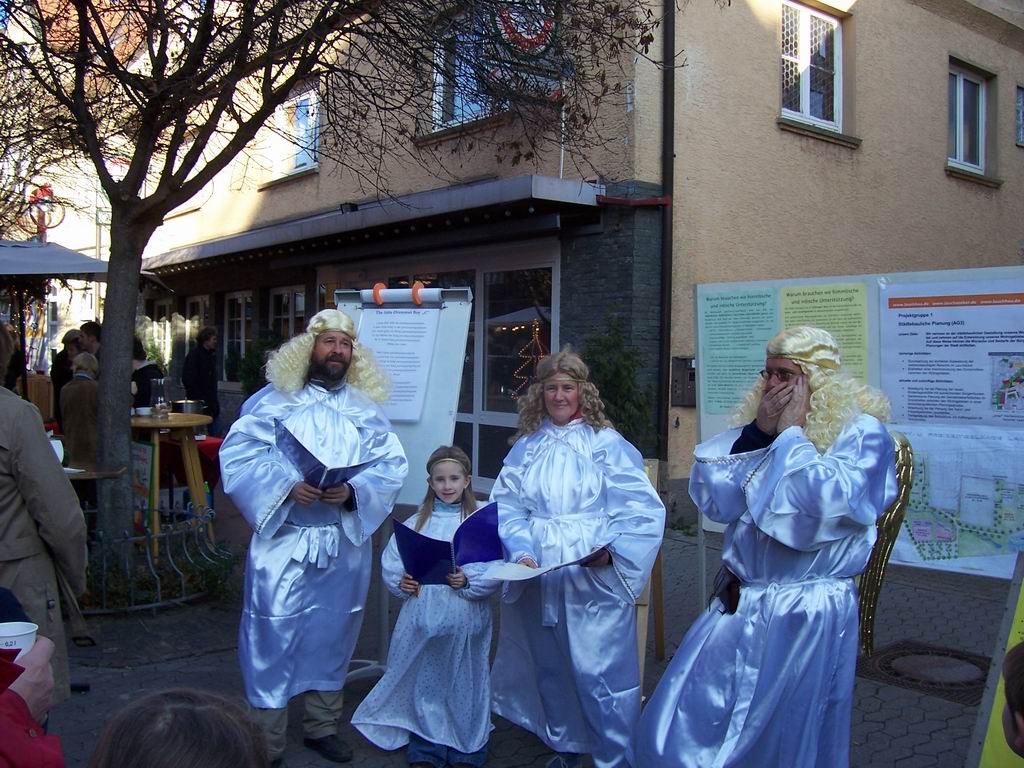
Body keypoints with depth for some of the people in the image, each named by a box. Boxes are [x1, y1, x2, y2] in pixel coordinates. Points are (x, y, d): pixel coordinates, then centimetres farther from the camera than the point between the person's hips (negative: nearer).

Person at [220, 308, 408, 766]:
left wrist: (353, 491, -18)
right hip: (283, 539, -3)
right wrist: (286, 487, -21)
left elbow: (392, 466, 0)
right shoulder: (273, 401, 0)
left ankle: (322, 727, 31)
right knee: (273, 636, -1)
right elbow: (238, 456, -7)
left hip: (346, 541, 3)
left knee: (332, 635, 13)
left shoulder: (367, 409, 7)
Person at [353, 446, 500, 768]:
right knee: (423, 681, 11)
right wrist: (400, 581, -11)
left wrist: (469, 580, -22)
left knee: (463, 681, 7)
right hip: (422, 617, 2)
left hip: (464, 619, -2)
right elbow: (389, 560, 7)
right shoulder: (417, 522, 8)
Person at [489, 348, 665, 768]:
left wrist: (613, 550, -20)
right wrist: (522, 552, -14)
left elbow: (643, 510, -8)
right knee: (550, 668, 16)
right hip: (540, 580, 4)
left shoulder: (607, 444, -4)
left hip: (595, 580, -4)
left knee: (600, 672, -3)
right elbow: (507, 509, 2)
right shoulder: (526, 447, 7)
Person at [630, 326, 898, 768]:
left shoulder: (862, 433, -9)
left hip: (808, 616, -5)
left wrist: (792, 433, -17)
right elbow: (711, 498, -2)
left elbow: (829, 506, -26)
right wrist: (757, 432, -10)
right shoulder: (759, 426, 7)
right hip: (737, 605, 6)